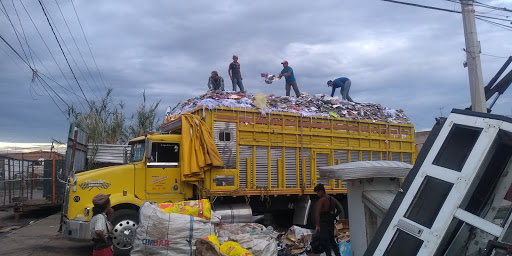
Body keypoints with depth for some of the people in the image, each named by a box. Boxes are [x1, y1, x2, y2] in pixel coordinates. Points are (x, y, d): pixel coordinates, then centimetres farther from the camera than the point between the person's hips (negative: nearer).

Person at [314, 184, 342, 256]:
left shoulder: (321, 200, -14)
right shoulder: (332, 199, 10)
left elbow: (318, 213, -23)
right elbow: (339, 210, 18)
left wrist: (317, 225, -24)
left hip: (324, 223, -7)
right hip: (331, 223, 7)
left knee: (325, 241, 2)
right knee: (332, 240, 17)